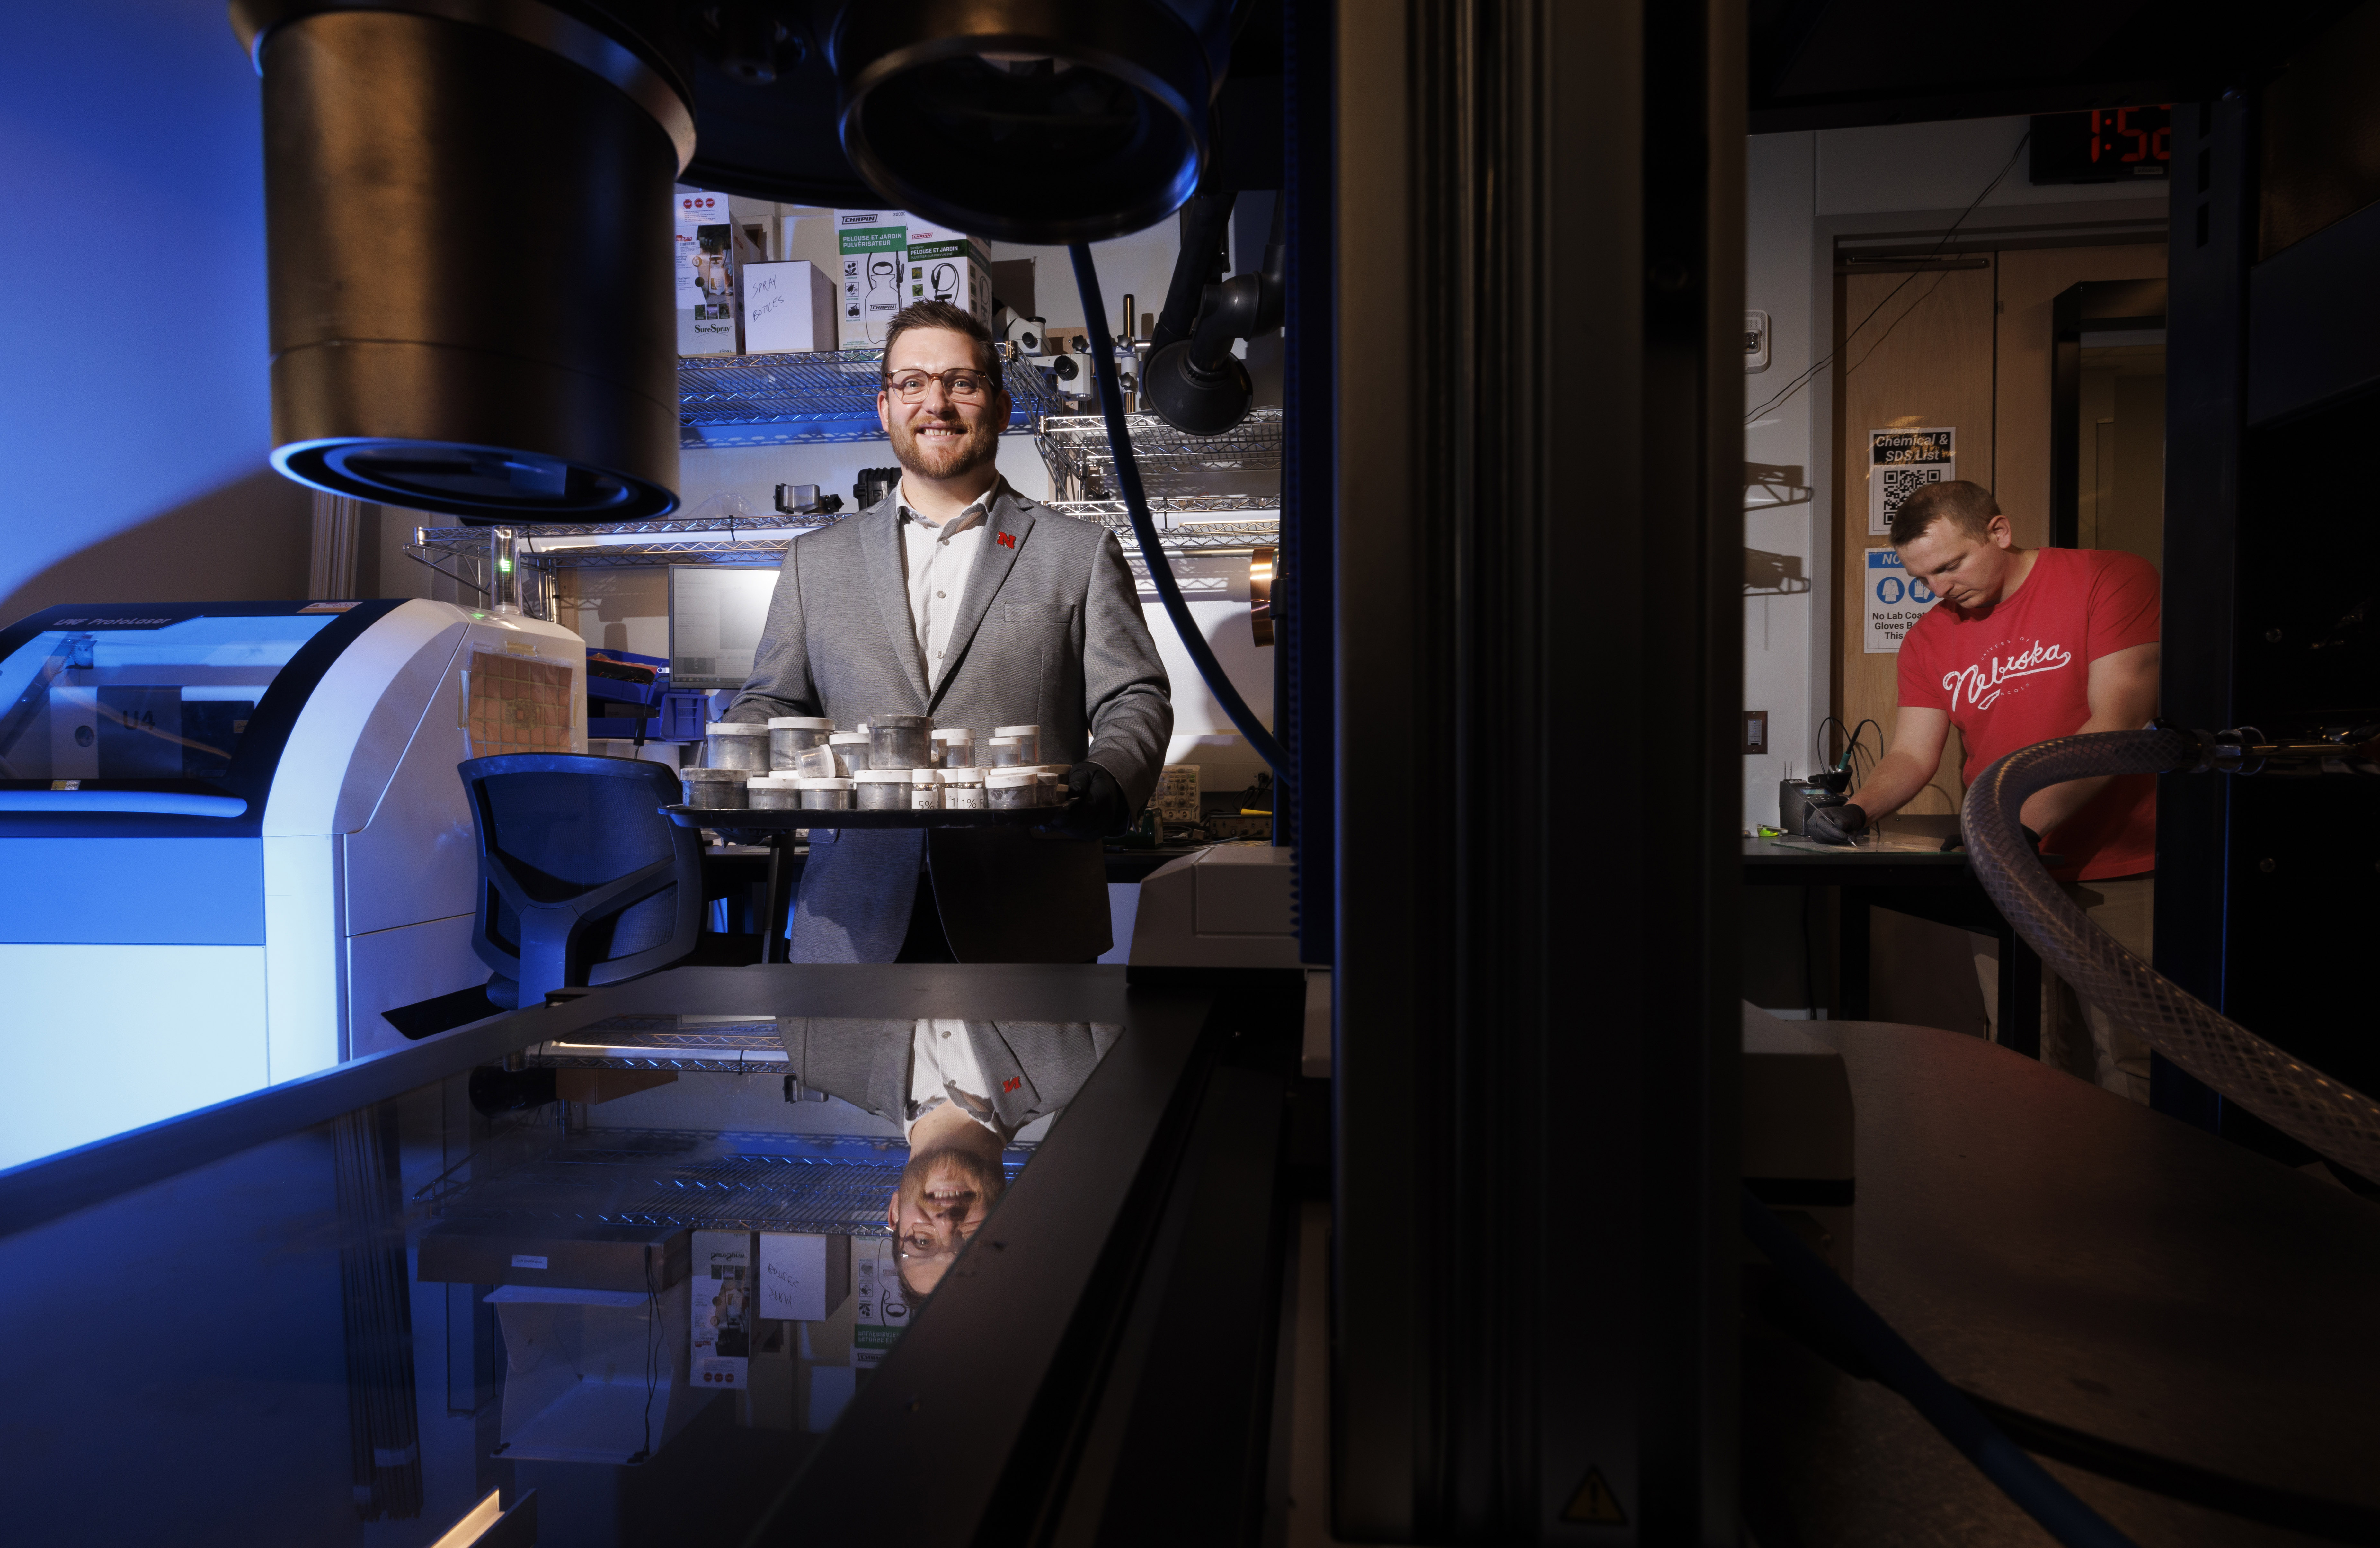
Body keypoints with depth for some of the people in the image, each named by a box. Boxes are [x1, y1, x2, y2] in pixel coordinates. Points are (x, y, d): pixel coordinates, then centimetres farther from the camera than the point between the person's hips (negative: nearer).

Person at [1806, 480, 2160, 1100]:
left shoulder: (2112, 579, -3)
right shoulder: (1929, 640, 9)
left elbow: (2119, 721, -14)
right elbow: (1912, 756, 7)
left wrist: (2024, 823, -24)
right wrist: (1856, 809, -15)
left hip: (2120, 880, -3)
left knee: (2132, 1071, 0)